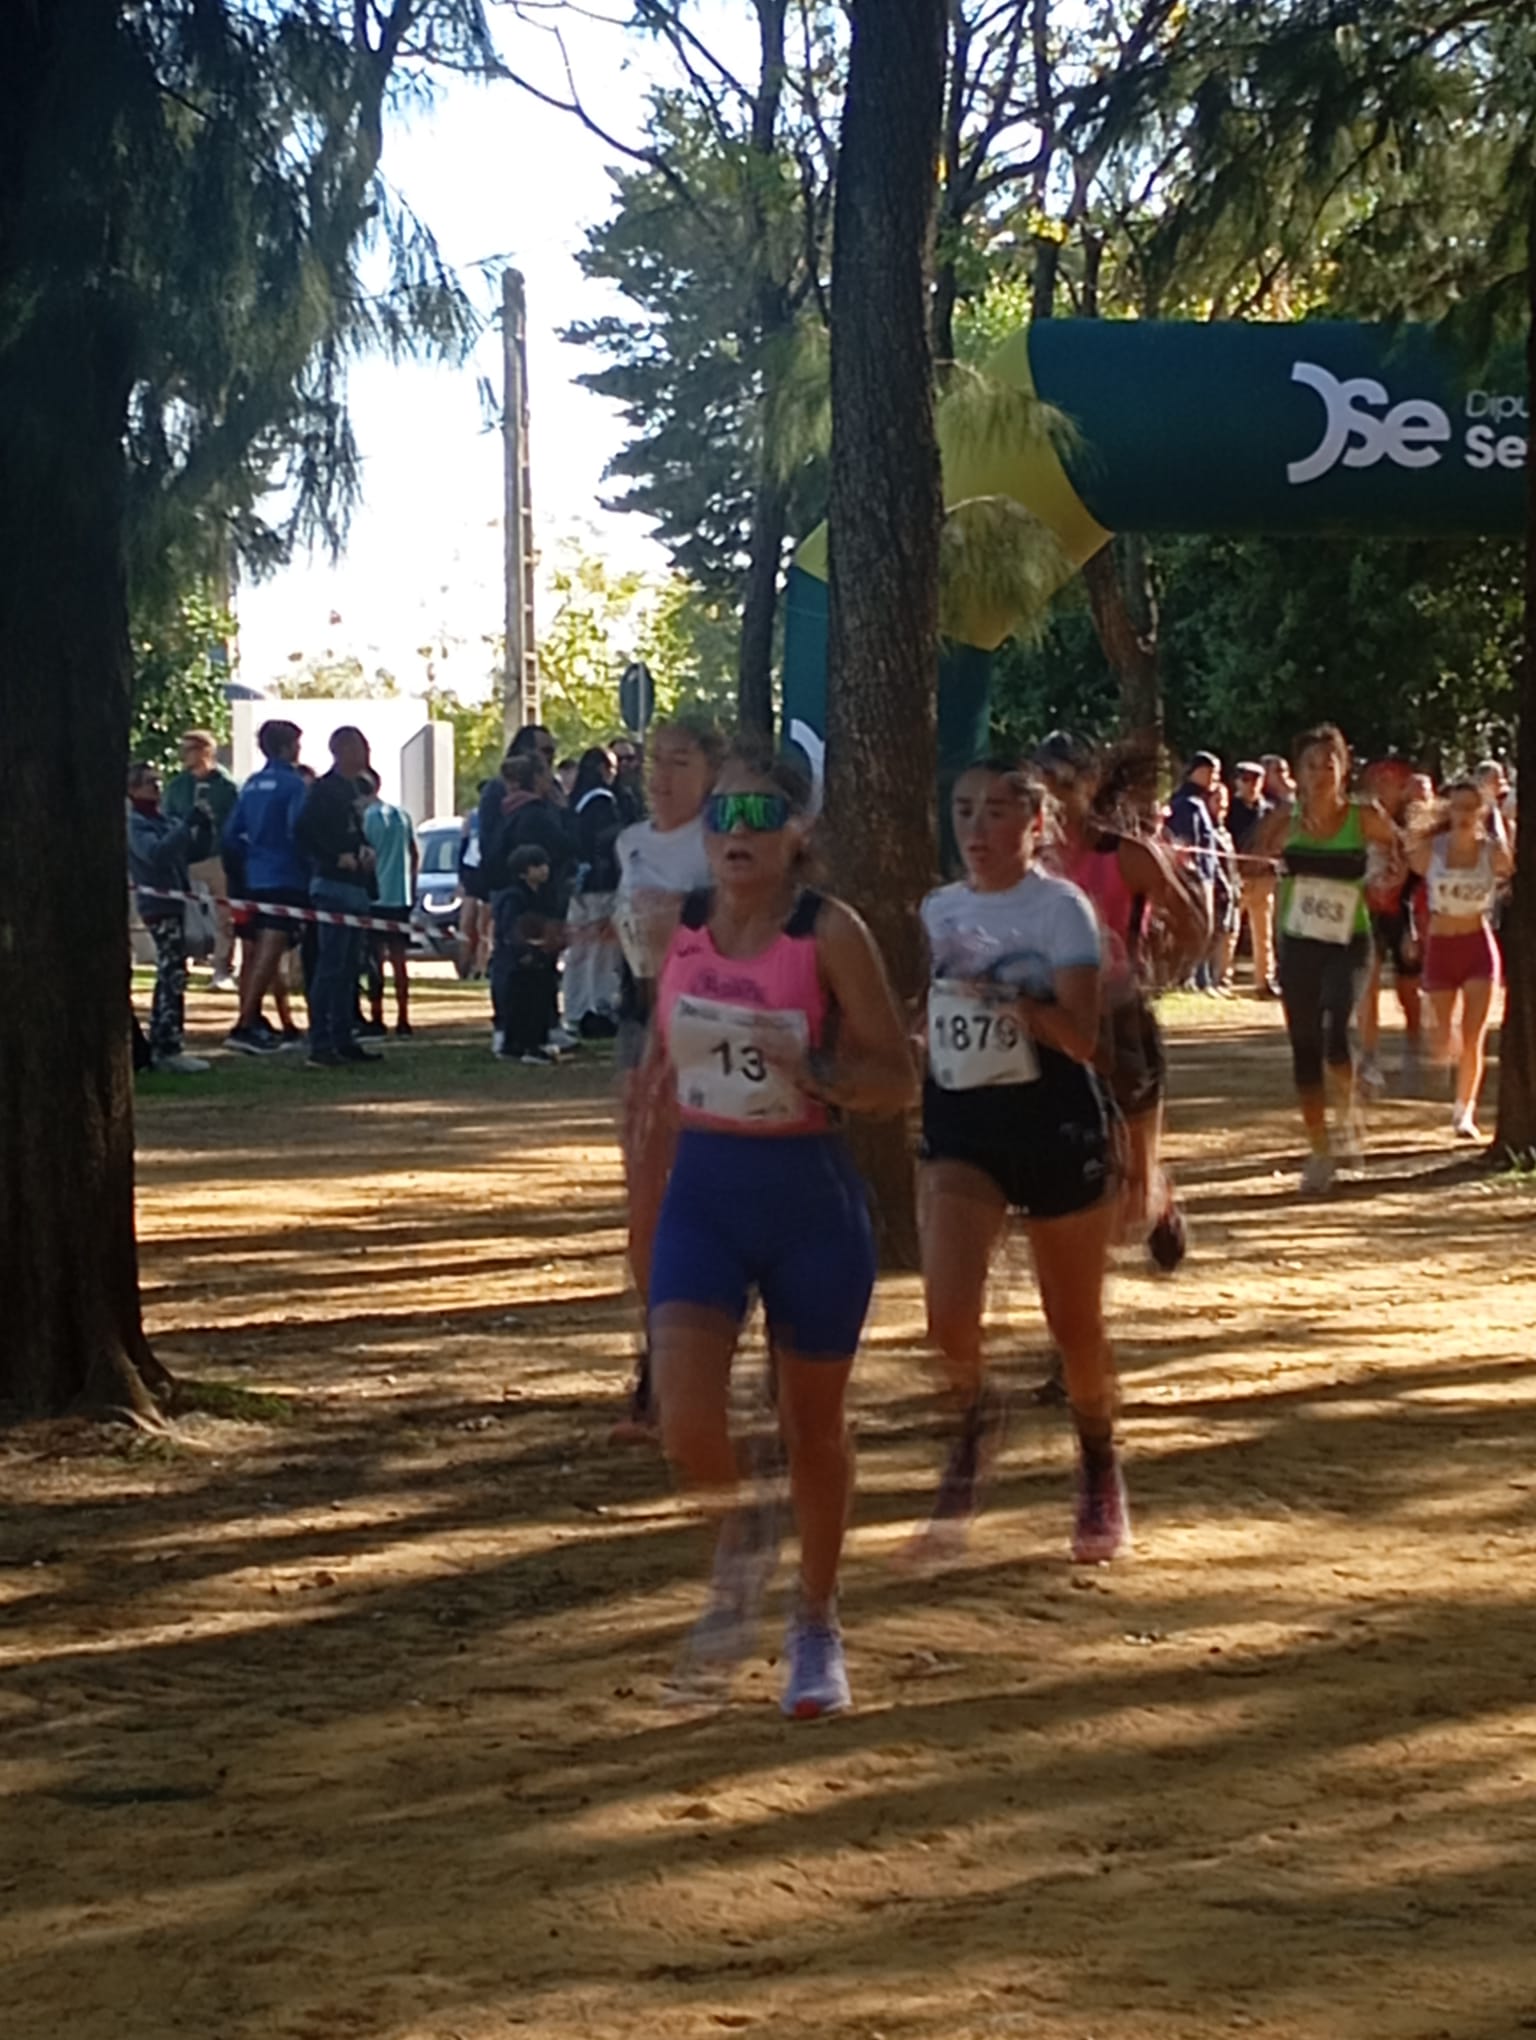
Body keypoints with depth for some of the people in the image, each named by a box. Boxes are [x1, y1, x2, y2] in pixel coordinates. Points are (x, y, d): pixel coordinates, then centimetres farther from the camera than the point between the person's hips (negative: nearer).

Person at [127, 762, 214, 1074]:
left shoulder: (164, 821, 17)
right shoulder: (134, 825, -8)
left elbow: (193, 853, 17)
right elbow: (156, 853, -26)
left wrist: (205, 826, 0)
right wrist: (189, 824, -30)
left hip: (174, 903, 9)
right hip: (158, 905, -9)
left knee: (169, 977, 13)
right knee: (174, 976, -12)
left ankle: (159, 1046, 20)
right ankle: (169, 1050, -12)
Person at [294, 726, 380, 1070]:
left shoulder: (353, 789, 19)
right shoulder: (325, 789, -10)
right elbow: (303, 833, -19)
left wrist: (365, 850, 9)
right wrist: (337, 858, -18)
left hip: (356, 888, 10)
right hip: (334, 886, -10)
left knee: (348, 967, 12)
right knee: (331, 967, -11)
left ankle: (343, 1040, 18)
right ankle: (320, 1045, -11)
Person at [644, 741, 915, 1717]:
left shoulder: (830, 931, -12)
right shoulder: (681, 924, 1)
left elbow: (899, 1079, -11)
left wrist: (812, 1069, -27)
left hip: (811, 1193, -3)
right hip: (704, 1187, 3)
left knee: (814, 1420, 12)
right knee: (686, 1412, -16)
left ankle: (819, 1627, 32)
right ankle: (740, 1547, 17)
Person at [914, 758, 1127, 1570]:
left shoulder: (1061, 908, -10)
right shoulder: (938, 910, 6)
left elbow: (1085, 1039, -19)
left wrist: (1006, 991, -30)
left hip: (1055, 1120, -3)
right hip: (959, 1121, 3)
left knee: (1074, 1322, 10)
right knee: (948, 1310, -17)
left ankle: (1100, 1475, 34)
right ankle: (976, 1418, 16)